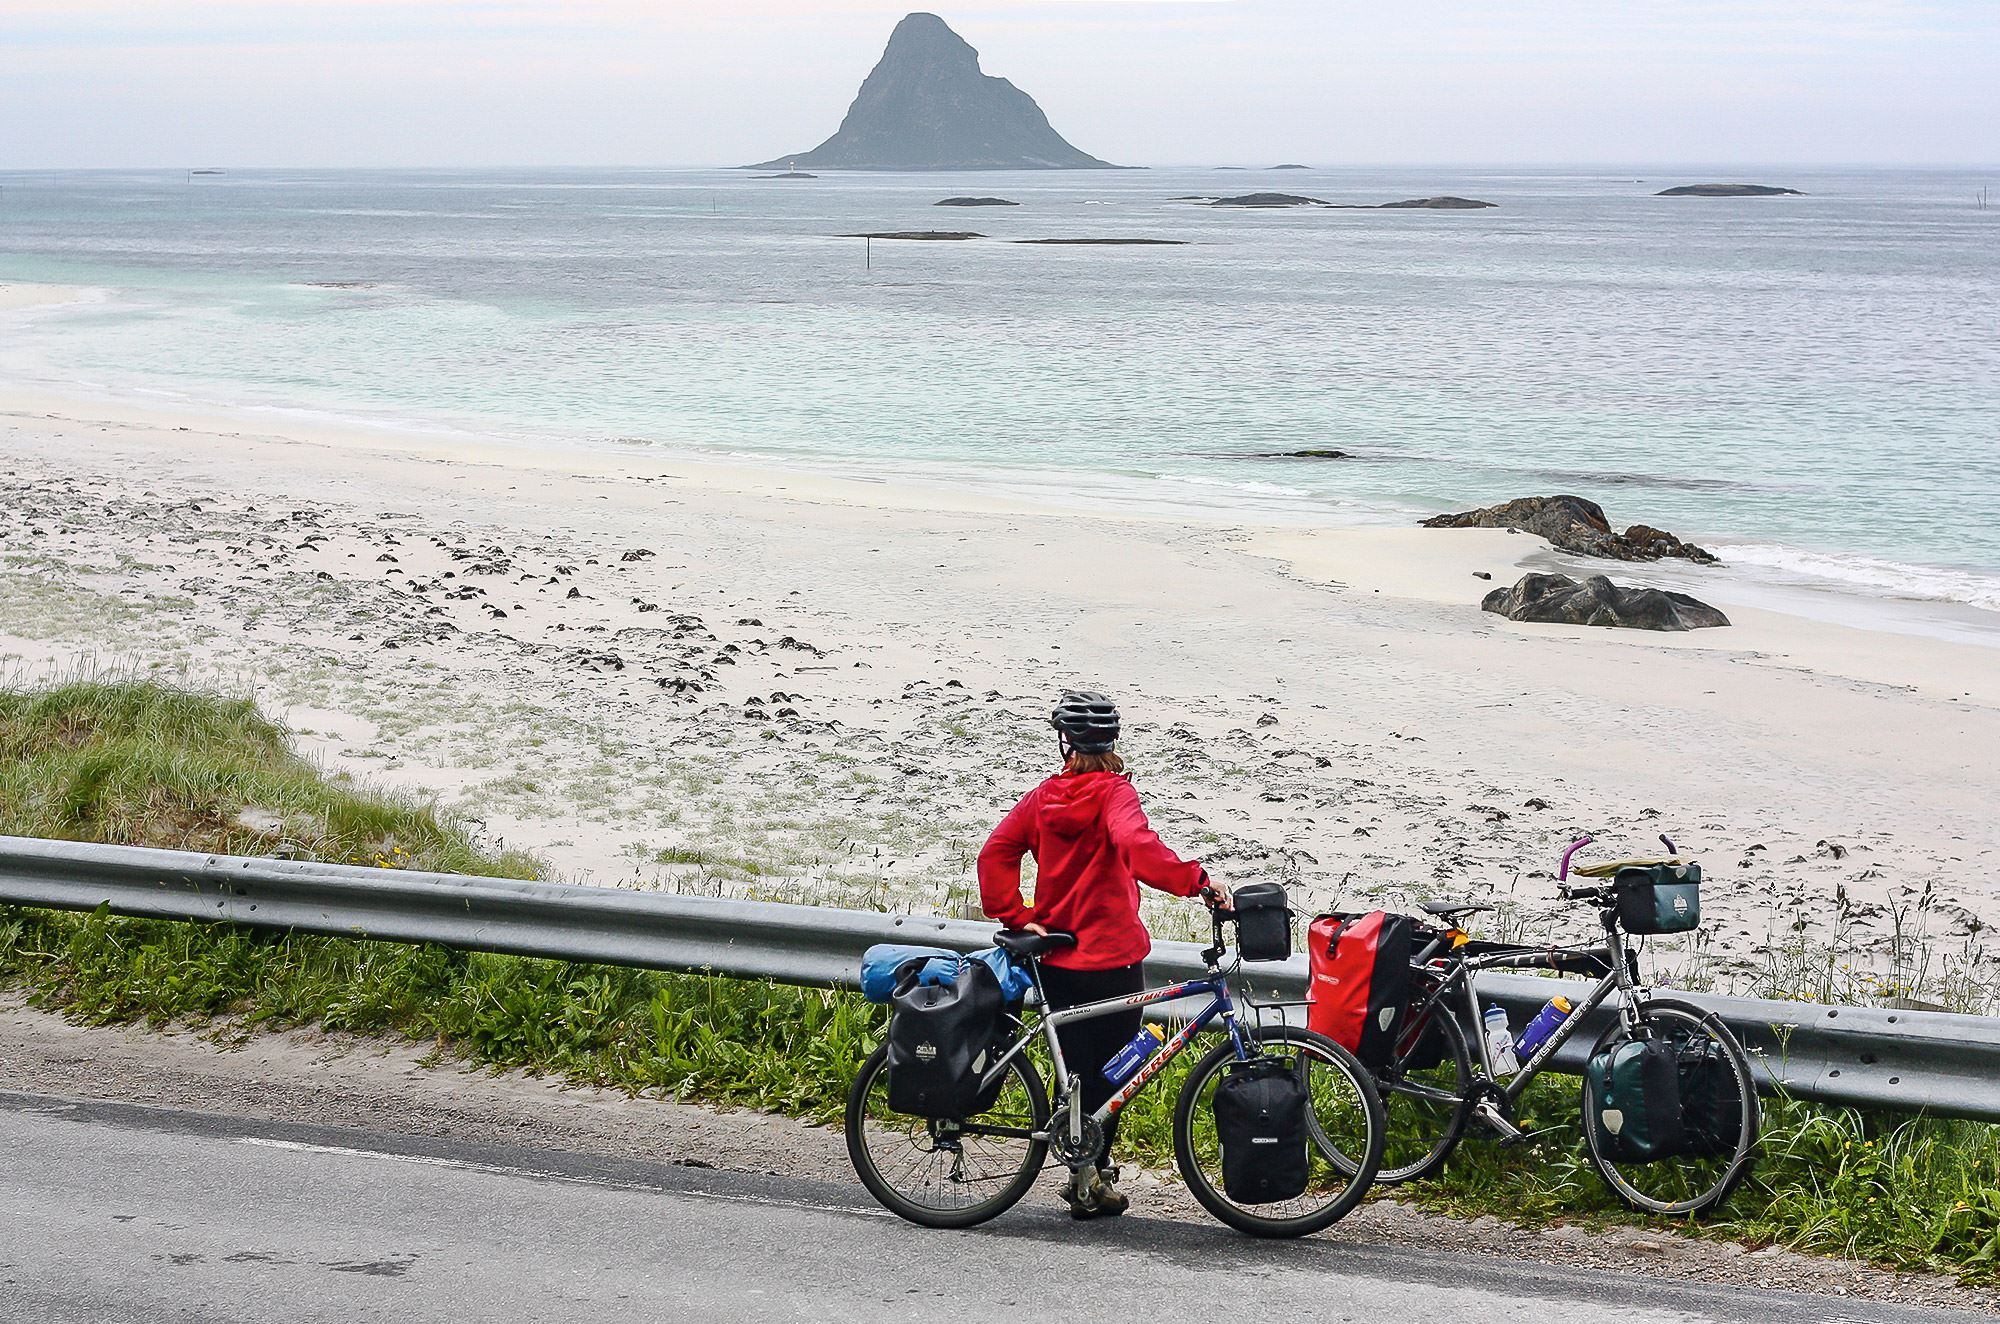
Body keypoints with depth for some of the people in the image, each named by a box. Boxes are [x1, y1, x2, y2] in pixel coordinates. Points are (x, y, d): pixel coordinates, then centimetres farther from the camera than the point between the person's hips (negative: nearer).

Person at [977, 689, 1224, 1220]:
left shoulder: (1043, 797, 4)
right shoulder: (1114, 793, -10)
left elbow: (994, 854, -2)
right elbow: (1136, 844, -30)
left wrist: (1018, 917, -1)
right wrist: (1195, 879, -33)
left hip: (1057, 961, 4)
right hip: (1112, 957, -4)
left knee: (1077, 1066, 13)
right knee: (1111, 1068, 6)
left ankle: (1083, 1175, 14)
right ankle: (1095, 1172, 2)